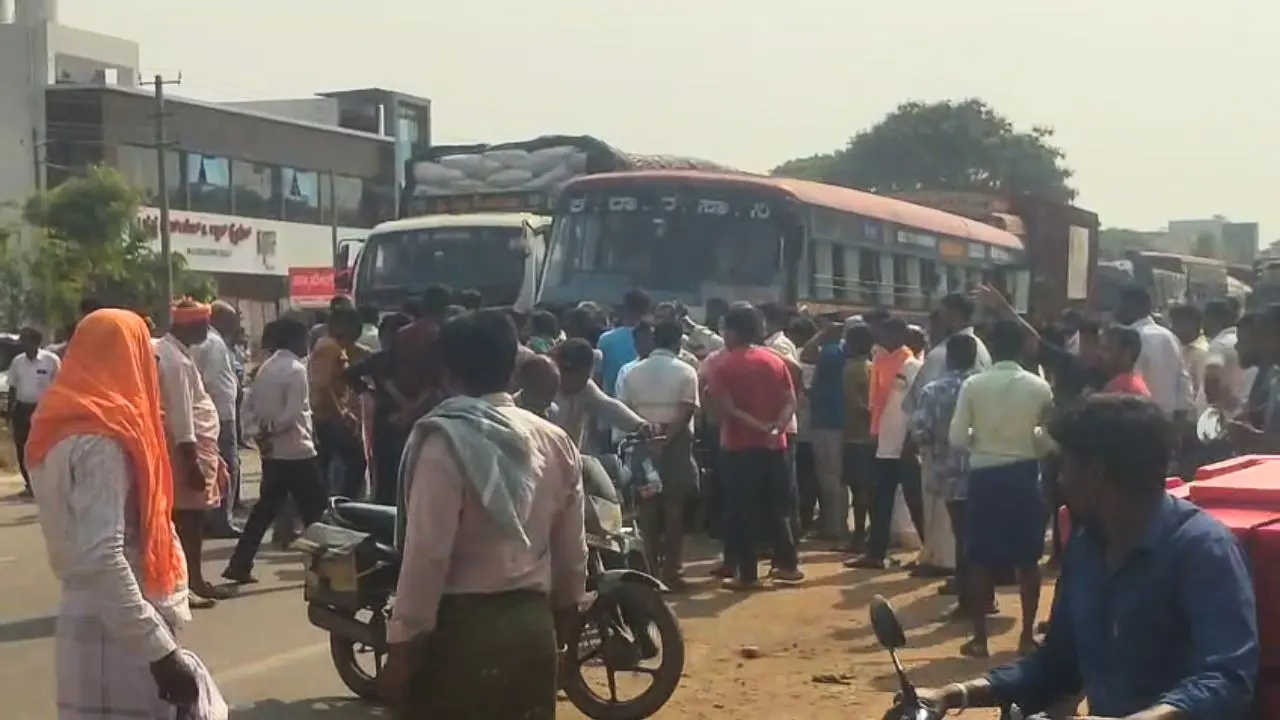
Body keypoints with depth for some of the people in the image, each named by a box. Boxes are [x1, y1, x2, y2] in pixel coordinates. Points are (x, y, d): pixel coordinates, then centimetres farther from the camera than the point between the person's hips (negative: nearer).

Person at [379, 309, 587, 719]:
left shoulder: (446, 441, -13)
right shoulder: (554, 440, 7)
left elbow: (427, 553, -17)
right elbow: (571, 548, 12)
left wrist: (404, 641, -12)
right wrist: (565, 606, 26)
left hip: (463, 627, -6)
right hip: (533, 622, 6)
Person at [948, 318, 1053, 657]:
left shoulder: (973, 385, -7)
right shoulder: (1039, 386, -5)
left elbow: (956, 438, -8)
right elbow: (1050, 439, -3)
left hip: (984, 475, -1)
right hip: (1024, 474, 1)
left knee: (980, 559, 6)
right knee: (1028, 559, 10)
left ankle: (979, 637, 9)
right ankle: (1027, 636, 12)